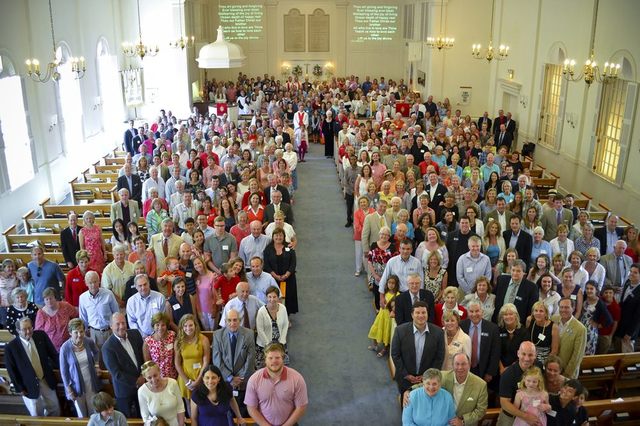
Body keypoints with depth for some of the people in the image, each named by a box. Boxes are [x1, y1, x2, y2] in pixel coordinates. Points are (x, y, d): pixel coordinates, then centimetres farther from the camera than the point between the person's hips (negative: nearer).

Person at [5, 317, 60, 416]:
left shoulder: (41, 335, -12)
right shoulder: (11, 347, -20)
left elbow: (53, 354, 0)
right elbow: (12, 370, -10)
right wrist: (19, 389, -6)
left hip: (47, 381, 3)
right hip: (30, 386, -3)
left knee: (55, 409, 18)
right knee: (37, 415, 15)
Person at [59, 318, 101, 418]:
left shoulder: (89, 342, -13)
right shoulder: (65, 348, -22)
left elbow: (96, 352, 13)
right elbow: (63, 371, -10)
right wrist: (68, 389, -8)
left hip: (91, 383, 2)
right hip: (76, 385, -2)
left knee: (94, 413, 17)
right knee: (82, 415, 18)